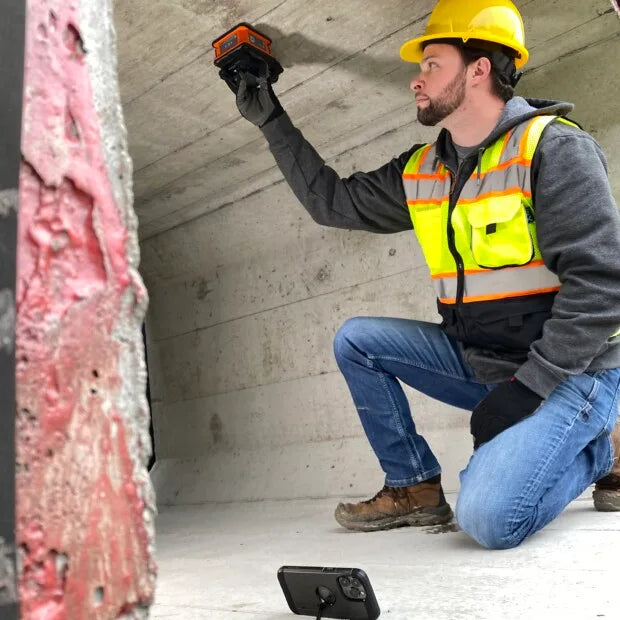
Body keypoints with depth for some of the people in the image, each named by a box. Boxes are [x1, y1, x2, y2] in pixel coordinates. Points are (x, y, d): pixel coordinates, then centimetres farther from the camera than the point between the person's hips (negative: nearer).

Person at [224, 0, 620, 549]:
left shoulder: (553, 147, -15)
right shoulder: (420, 170, 6)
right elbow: (332, 202, 14)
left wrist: (527, 387, -22)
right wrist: (273, 121, 14)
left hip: (568, 369, -7)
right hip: (477, 361, 7)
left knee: (488, 517, -25)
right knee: (355, 339, 0)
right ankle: (414, 486, 8)